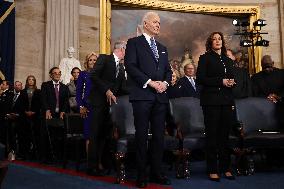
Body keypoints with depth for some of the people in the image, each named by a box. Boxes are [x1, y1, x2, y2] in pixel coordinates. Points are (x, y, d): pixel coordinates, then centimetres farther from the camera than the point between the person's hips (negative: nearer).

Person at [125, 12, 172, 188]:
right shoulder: (134, 42, 4)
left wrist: (165, 83, -2)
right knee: (142, 136, 0)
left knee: (159, 136, 6)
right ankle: (142, 175, 8)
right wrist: (150, 82, -14)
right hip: (142, 95, -5)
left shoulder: (162, 48, 24)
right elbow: (131, 66, -8)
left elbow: (168, 70, 20)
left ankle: (157, 172, 16)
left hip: (161, 96, 6)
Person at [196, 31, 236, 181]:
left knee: (225, 134, 6)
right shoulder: (205, 58, 3)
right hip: (211, 100, -5)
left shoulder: (228, 60, 19)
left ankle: (225, 168, 15)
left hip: (226, 101, 5)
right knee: (212, 134, -2)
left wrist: (232, 82, -2)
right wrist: (221, 81, -13)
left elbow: (231, 78, 22)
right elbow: (200, 79, -7)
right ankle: (212, 170, 4)